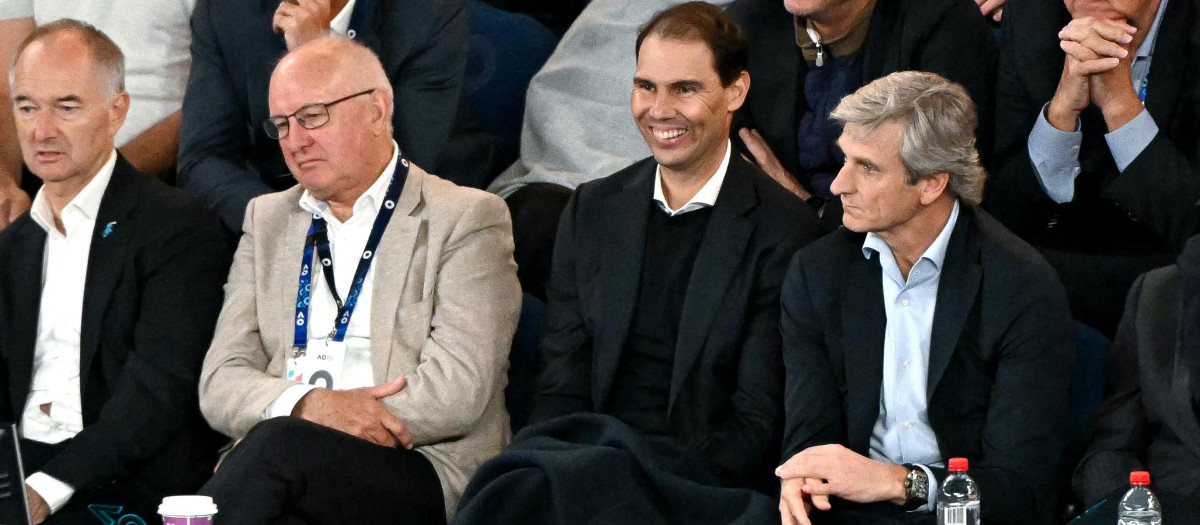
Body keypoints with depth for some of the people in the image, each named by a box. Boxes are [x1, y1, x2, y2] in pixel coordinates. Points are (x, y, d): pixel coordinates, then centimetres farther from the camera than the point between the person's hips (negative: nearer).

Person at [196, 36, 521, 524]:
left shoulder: (467, 220, 5)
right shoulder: (267, 219, 21)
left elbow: (458, 389, -7)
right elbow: (222, 382, 11)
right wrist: (308, 405, -12)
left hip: (423, 473, -3)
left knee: (279, 445, -34)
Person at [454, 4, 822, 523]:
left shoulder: (784, 231, -1)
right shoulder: (592, 210, 15)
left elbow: (758, 421, -5)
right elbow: (560, 386, 10)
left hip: (703, 477, -4)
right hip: (588, 451, 4)